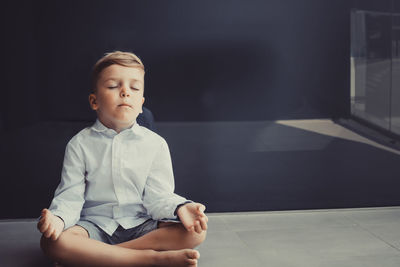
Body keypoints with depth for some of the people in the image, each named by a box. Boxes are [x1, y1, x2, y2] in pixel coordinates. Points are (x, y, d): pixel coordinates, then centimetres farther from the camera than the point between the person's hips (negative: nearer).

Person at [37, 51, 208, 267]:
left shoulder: (155, 144, 2)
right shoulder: (80, 144, 1)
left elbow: (157, 196, -3)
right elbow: (70, 195, -5)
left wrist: (180, 208, -26)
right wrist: (58, 217, -28)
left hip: (140, 225, 1)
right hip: (95, 224, -1)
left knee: (194, 232, -24)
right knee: (52, 242, -32)